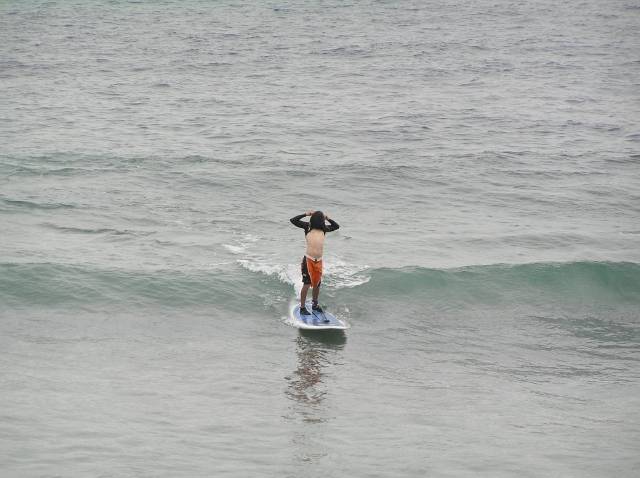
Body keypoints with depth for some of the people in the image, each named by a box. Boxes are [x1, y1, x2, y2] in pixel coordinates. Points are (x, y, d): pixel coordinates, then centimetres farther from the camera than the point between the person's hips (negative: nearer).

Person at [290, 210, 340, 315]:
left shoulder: (323, 228, 9)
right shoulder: (308, 226, -1)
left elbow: (336, 226, 23)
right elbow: (293, 220, -5)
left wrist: (328, 218, 10)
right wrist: (306, 214, -7)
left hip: (319, 261, 4)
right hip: (308, 259, -4)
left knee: (317, 284, 13)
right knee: (307, 284, -7)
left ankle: (315, 304, 31)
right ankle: (302, 307, 0)